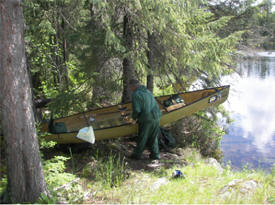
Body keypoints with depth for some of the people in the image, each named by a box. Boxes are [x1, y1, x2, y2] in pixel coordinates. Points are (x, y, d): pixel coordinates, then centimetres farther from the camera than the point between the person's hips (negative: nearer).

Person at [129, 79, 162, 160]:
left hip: (146, 119, -7)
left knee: (142, 138, 8)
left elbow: (136, 110, -16)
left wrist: (134, 118, 4)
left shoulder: (135, 94, -9)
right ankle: (155, 154, 21)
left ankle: (137, 154, 21)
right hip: (156, 117, 7)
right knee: (153, 137, 17)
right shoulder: (147, 91, 16)